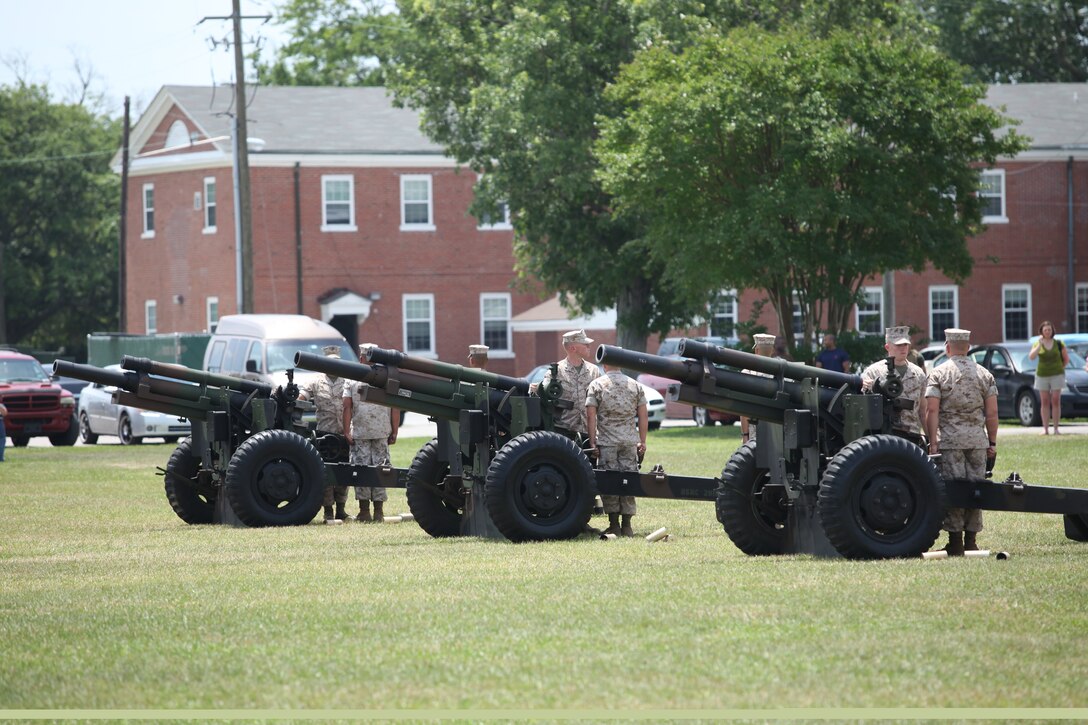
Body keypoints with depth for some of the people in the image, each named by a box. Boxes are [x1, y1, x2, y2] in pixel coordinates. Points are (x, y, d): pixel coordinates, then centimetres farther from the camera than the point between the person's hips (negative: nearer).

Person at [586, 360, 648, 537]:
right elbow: (642, 416, 7)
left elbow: (591, 416, -6)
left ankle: (614, 525, 1)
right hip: (630, 442, 3)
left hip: (607, 442, -2)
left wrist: (592, 442, -4)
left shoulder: (596, 385, -1)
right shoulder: (635, 386, 8)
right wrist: (642, 441, 13)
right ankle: (626, 526, 5)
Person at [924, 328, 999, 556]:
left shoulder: (938, 374, 0)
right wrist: (992, 443, 12)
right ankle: (971, 541, 7)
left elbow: (932, 411, -7)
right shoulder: (984, 375, 8)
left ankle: (955, 543, -3)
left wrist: (933, 443, -6)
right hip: (977, 439, 3)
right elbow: (992, 413, 6)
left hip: (949, 439, -3)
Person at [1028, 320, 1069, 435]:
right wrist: (1039, 344, -20)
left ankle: (1056, 429, -2)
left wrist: (1059, 369, 3)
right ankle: (1045, 428, 1)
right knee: (1044, 402, 0)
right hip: (1042, 376, 1)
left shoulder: (1059, 344, 0)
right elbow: (1031, 357, -14)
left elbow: (1066, 359, 9)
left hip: (1057, 375, -1)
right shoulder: (1037, 344, 2)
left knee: (1056, 401, -4)